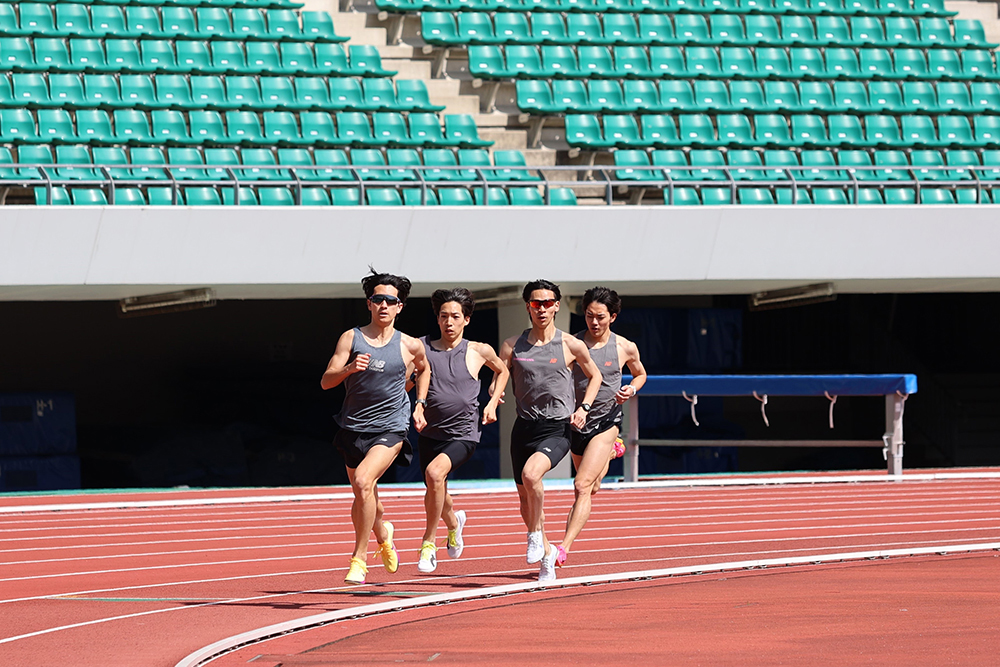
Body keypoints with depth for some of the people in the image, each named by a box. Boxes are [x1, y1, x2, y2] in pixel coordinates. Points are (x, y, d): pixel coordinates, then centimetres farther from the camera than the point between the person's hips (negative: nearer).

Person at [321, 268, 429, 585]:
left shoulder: (410, 346, 1)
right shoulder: (351, 338, -1)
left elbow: (424, 370, 24)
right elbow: (326, 381, -8)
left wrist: (418, 402, 18)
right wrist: (349, 368, -26)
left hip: (390, 429, -3)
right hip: (353, 427, 3)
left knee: (363, 481, -26)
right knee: (364, 498, 14)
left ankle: (360, 557, -15)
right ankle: (382, 532, 49)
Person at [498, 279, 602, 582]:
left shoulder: (571, 346, -1)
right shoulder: (512, 346, 4)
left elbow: (594, 376, 14)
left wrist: (583, 407, 0)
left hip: (557, 429, -4)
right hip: (524, 428, 4)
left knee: (530, 473, -30)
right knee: (526, 499, 9)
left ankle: (536, 534, -8)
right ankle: (546, 553, 32)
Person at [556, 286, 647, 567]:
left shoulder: (625, 348, -5)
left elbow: (640, 374, 14)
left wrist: (631, 389, -8)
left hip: (606, 420, -3)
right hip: (577, 420, 4)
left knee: (582, 486, -18)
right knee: (590, 488, 24)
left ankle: (564, 547, -21)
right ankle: (610, 452, 57)